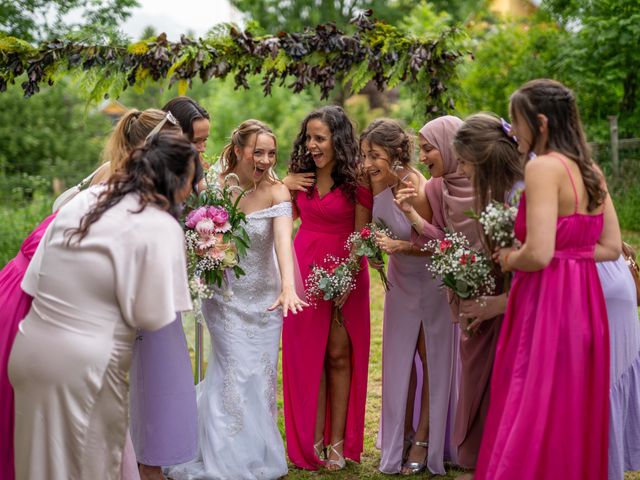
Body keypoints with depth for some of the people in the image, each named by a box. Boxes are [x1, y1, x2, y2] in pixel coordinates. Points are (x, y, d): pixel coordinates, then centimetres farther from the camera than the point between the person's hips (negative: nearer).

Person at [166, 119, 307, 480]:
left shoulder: (276, 191, -12)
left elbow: (283, 239, -28)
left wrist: (288, 287, -44)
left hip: (264, 298, 1)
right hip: (225, 298, -1)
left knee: (261, 376, 8)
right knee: (236, 375, -5)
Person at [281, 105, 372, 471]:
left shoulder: (357, 179, -10)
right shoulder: (302, 174, 4)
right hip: (305, 267, 4)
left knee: (339, 355, 2)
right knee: (307, 356, 5)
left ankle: (338, 441, 10)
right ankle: (312, 440, 12)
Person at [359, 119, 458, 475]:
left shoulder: (418, 191, -32)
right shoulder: (378, 182, -14)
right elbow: (374, 225, 4)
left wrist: (400, 246, -35)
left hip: (431, 281, -6)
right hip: (401, 280, 6)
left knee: (432, 359, 7)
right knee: (400, 361, 10)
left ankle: (424, 441, 16)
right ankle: (403, 438, 21)